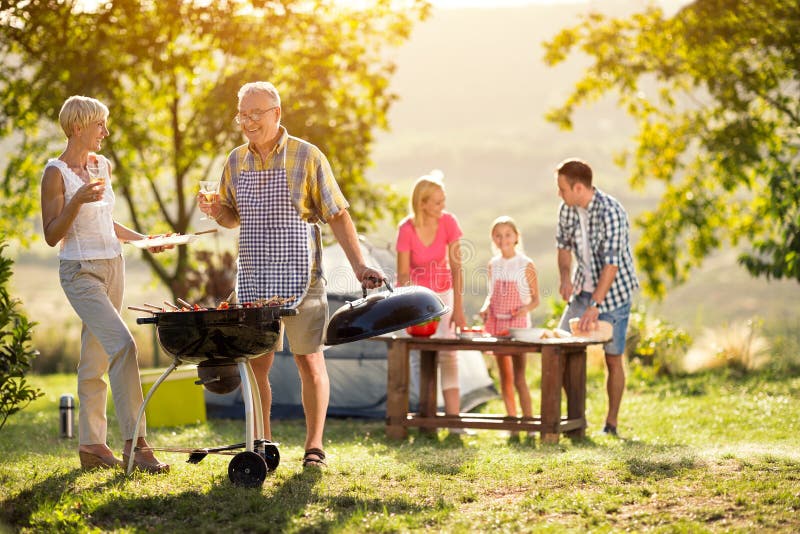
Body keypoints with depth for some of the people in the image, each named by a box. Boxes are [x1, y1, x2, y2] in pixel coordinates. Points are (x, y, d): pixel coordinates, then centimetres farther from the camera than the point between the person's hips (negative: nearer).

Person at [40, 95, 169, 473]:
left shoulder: (103, 165, 11)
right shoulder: (56, 173, -10)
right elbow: (51, 236, -12)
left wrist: (142, 239, 11)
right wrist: (77, 200, -25)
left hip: (112, 267, 7)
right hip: (81, 272, -7)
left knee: (95, 357, 10)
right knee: (123, 344, -20)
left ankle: (90, 444, 15)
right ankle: (134, 442, -19)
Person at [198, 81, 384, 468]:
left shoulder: (307, 157, -4)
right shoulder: (236, 161, 9)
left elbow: (337, 215, -2)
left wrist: (359, 266, -10)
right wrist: (215, 211, -4)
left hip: (299, 277, -4)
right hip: (253, 279, 4)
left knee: (309, 360, 1)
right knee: (257, 363, 5)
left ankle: (314, 446, 10)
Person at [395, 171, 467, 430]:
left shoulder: (448, 222, -14)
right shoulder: (407, 229, -19)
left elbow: (456, 266, -13)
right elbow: (403, 275, -18)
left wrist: (458, 307, -18)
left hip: (443, 294, 1)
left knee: (447, 352, -9)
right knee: (419, 355, -6)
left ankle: (453, 416, -14)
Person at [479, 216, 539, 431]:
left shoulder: (526, 265, -6)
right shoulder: (493, 265, 8)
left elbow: (535, 299, -2)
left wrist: (526, 308, -22)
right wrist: (486, 306, -4)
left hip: (517, 324, -5)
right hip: (496, 323, 5)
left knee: (519, 377, -11)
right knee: (504, 376, 11)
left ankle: (528, 418, -8)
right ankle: (511, 418, 18)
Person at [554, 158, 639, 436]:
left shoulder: (610, 212, -25)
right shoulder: (567, 209, -3)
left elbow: (612, 262, -29)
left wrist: (595, 305, -33)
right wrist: (565, 277, -6)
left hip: (614, 292, -7)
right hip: (584, 289, 7)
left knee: (613, 359, 0)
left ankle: (611, 424, 10)